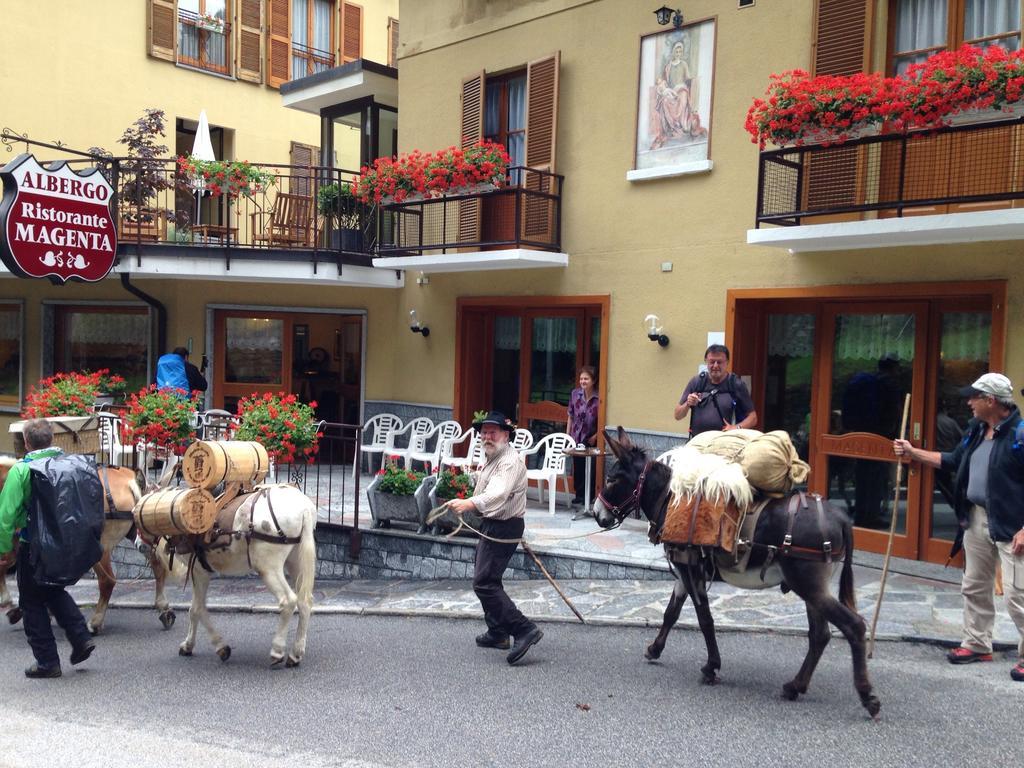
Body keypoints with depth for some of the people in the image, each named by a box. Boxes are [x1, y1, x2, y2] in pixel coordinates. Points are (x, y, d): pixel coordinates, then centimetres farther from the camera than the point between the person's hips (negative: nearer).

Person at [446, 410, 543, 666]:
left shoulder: (510, 461, -20)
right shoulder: (491, 458, 13)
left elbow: (496, 495, -36)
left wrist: (468, 504, -50)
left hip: (503, 528, -11)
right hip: (490, 525, 11)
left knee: (484, 582, -13)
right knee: (487, 579, 18)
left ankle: (524, 630, -13)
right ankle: (497, 633, 30)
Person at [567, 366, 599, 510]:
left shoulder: (598, 398, -15)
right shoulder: (575, 394, -2)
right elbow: (571, 417, 7)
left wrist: (595, 436, -13)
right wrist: (567, 435, 7)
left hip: (591, 439, -3)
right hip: (576, 437, 3)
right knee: (577, 467, 10)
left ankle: (588, 497, 17)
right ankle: (579, 496, 24)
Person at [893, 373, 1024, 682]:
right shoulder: (976, 429, 9)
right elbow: (953, 461, 22)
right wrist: (913, 452, 17)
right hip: (976, 520, 9)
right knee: (974, 587, 17)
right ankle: (977, 644, 30)